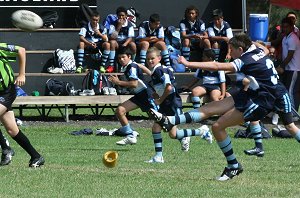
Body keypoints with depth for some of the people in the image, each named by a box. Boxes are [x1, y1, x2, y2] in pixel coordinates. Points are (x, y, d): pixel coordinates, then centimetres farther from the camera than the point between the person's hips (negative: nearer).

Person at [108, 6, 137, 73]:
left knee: (133, 45, -32)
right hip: (117, 42, 0)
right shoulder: (113, 24, -4)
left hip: (126, 41, 0)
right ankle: (111, 65, -32)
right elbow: (112, 37, -15)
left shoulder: (129, 24, -1)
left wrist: (125, 44, -28)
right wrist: (118, 27, -21)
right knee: (112, 42, -34)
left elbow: (130, 37, -8)